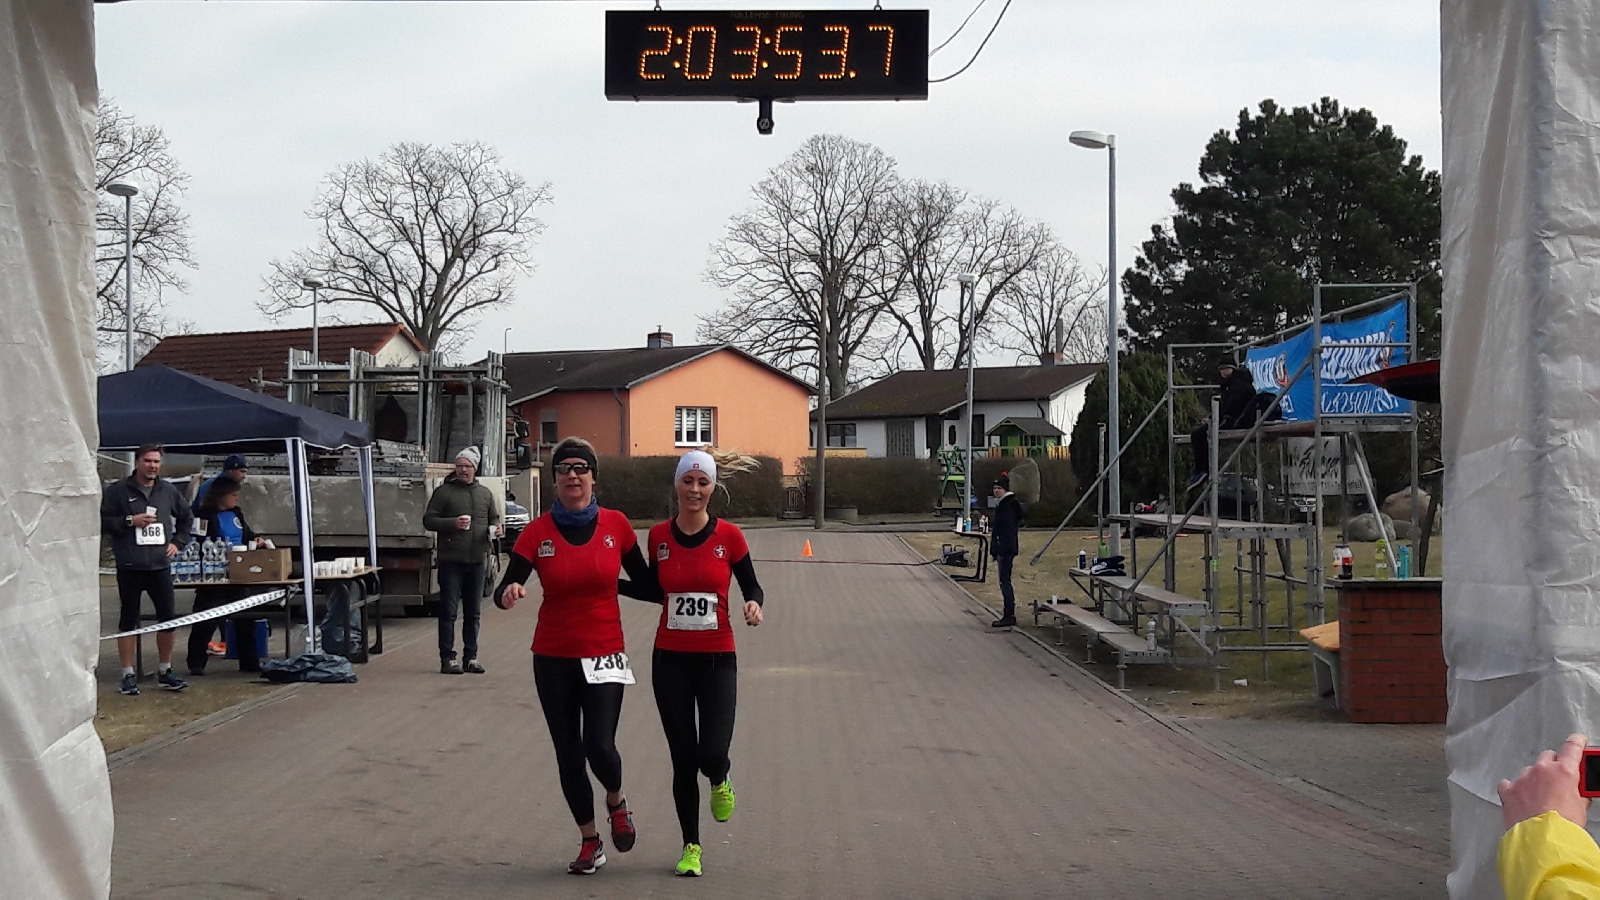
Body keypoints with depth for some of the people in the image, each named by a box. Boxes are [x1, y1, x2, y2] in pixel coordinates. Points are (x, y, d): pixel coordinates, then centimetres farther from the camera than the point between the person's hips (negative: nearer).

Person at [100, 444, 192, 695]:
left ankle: (165, 671, 19)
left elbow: (186, 517, 24)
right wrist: (130, 521, -15)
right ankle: (128, 675, 9)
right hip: (130, 567, -4)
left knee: (168, 618, 4)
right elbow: (102, 522, -4)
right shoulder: (117, 491, -2)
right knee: (129, 620, 3)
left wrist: (178, 542, 13)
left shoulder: (168, 491, 10)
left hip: (160, 566, 4)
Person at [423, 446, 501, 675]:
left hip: (477, 561, 4)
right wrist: (453, 523, -16)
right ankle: (448, 658, -1)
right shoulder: (443, 492, 2)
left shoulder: (485, 493, 15)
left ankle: (470, 657, 16)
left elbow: (494, 518, 25)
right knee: (449, 611, -4)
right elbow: (428, 520, -1)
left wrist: (495, 528, 2)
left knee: (473, 612, 9)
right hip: (451, 560, -4)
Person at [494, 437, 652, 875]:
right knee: (568, 753, 7)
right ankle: (590, 840, 25)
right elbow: (504, 589, -10)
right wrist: (508, 593, -32)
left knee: (599, 745, -15)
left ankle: (616, 803, 20)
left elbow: (644, 581, 7)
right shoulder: (538, 532, -5)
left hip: (604, 654, -1)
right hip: (554, 658, 1)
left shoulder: (615, 524, -3)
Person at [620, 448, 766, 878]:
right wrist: (609, 583, 4)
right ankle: (691, 846, 22)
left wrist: (754, 605, -17)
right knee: (683, 758, 6)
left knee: (712, 754, -13)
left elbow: (752, 587, 4)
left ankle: (719, 783, 25)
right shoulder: (658, 536, 1)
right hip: (670, 660, 2)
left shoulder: (728, 536, -6)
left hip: (717, 659, -2)